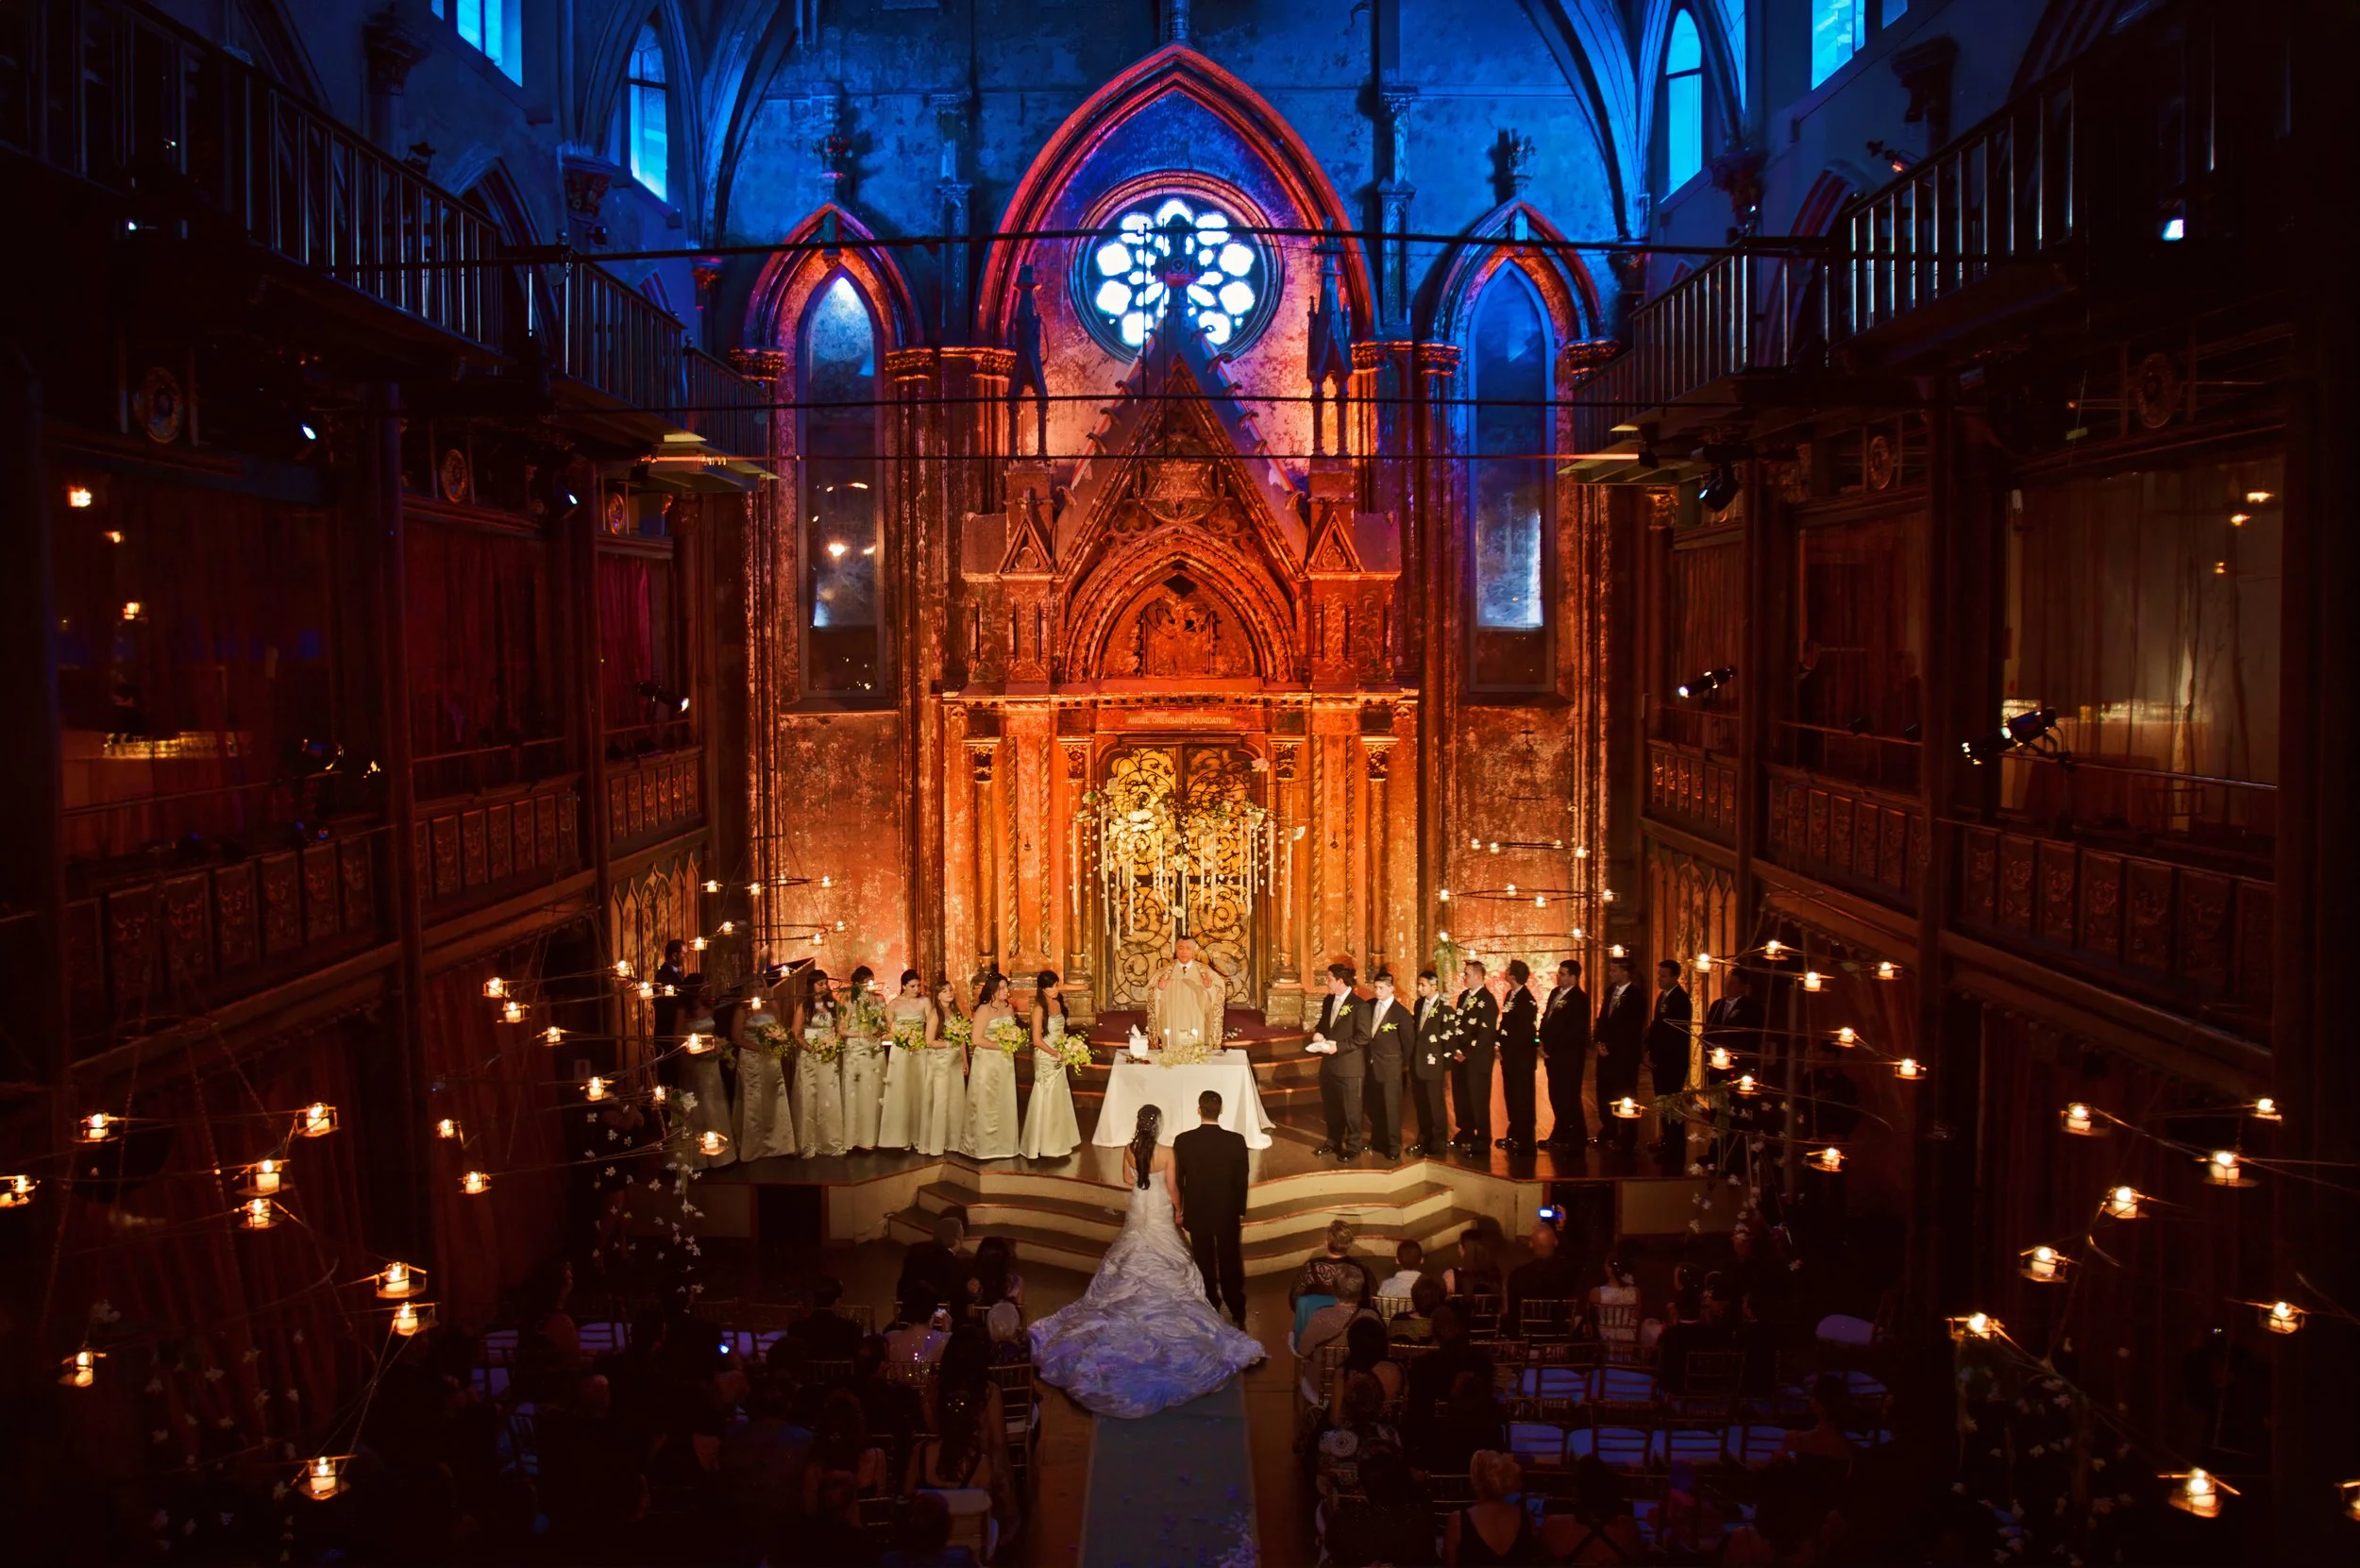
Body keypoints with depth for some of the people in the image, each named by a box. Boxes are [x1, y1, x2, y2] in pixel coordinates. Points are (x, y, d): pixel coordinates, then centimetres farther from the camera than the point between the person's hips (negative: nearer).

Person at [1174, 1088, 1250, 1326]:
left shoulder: (1183, 1141, -17)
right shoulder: (1236, 1141, -18)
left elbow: (1177, 1180, -6)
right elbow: (1241, 1180, -8)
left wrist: (1179, 1209, 9)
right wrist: (1241, 1212, 6)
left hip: (1197, 1213, 0)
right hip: (1228, 1213, 0)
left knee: (1205, 1266, 17)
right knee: (1231, 1265, 16)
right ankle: (1238, 1315, 25)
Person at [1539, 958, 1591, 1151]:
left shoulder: (1579, 999, -15)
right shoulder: (1555, 992, 10)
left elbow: (1573, 1031, -18)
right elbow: (1546, 1018, 16)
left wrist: (1550, 1048, -13)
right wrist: (1543, 1042, 2)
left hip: (1569, 1056, -8)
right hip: (1553, 1054, 8)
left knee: (1569, 1098, -3)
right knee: (1556, 1097, 14)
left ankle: (1577, 1140, 7)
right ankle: (1560, 1135, 26)